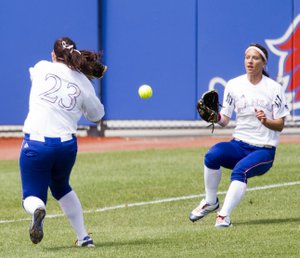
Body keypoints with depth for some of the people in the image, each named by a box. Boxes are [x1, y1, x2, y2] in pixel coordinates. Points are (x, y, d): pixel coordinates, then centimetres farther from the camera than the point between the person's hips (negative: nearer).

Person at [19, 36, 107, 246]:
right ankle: (84, 237, 25)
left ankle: (37, 209, -29)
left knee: (32, 195, 9)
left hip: (36, 143, -2)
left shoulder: (42, 67, 4)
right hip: (67, 144, 3)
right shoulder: (85, 83, 6)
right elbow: (97, 117, 18)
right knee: (61, 187, 29)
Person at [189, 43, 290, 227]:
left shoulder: (274, 88, -2)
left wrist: (266, 121, -23)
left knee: (240, 169, -34)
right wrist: (216, 116, -19)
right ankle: (210, 202, -10)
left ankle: (224, 215, -36)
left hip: (264, 150, -3)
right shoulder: (234, 85, 5)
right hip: (239, 145, 3)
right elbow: (224, 121, 4)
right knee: (213, 154, -29)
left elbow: (280, 125, -2)